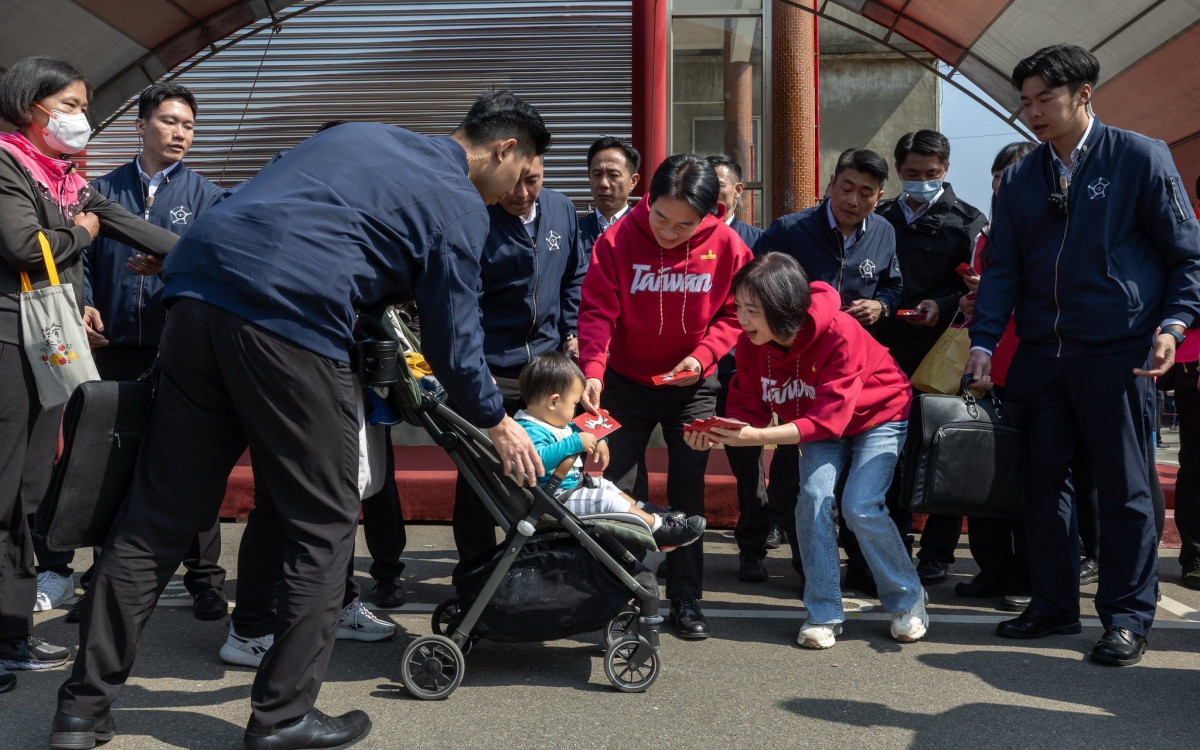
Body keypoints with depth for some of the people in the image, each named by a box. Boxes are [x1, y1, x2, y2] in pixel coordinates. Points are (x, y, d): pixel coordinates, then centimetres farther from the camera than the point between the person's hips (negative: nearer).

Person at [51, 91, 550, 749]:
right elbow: (452, 337, 7)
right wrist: (496, 421, 22)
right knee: (324, 526, 7)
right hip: (290, 319, -7)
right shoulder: (460, 203, 7)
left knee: (159, 514, 11)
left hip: (197, 293, 7)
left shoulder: (360, 135, 28)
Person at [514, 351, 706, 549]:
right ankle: (660, 529, -10)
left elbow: (577, 429, 28)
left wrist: (599, 441, 8)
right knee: (606, 499, -16)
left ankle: (648, 515, 26)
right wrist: (575, 443, -37)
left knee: (604, 485, 21)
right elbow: (538, 459, -43)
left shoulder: (554, 423, 10)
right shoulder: (530, 430, -24)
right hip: (558, 498, -12)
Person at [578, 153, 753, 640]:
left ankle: (685, 598, 16)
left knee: (688, 489, 5)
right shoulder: (618, 240, -17)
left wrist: (703, 356, -19)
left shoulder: (727, 245, -13)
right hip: (626, 381, 0)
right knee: (614, 489, 0)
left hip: (692, 385, 1)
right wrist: (593, 370, -33)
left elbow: (732, 313, -3)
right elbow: (598, 310, -18)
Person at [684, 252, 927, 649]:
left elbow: (830, 418, -40)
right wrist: (718, 434, -37)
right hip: (822, 426, 5)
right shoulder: (751, 343, -20)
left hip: (878, 416, -4)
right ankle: (824, 613, -5)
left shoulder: (841, 334, -36)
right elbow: (749, 409, -15)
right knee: (814, 496, -17)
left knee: (861, 506, -18)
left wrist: (758, 436, -50)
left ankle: (908, 601, 7)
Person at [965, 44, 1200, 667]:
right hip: (1040, 355, 5)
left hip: (1116, 353, -4)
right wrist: (983, 342, -4)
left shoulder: (1141, 158, -1)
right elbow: (1003, 269, 8)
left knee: (1123, 487, 1)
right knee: (1043, 478, 9)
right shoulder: (1019, 179, 10)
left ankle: (1127, 618, 12)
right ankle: (1053, 604, 22)